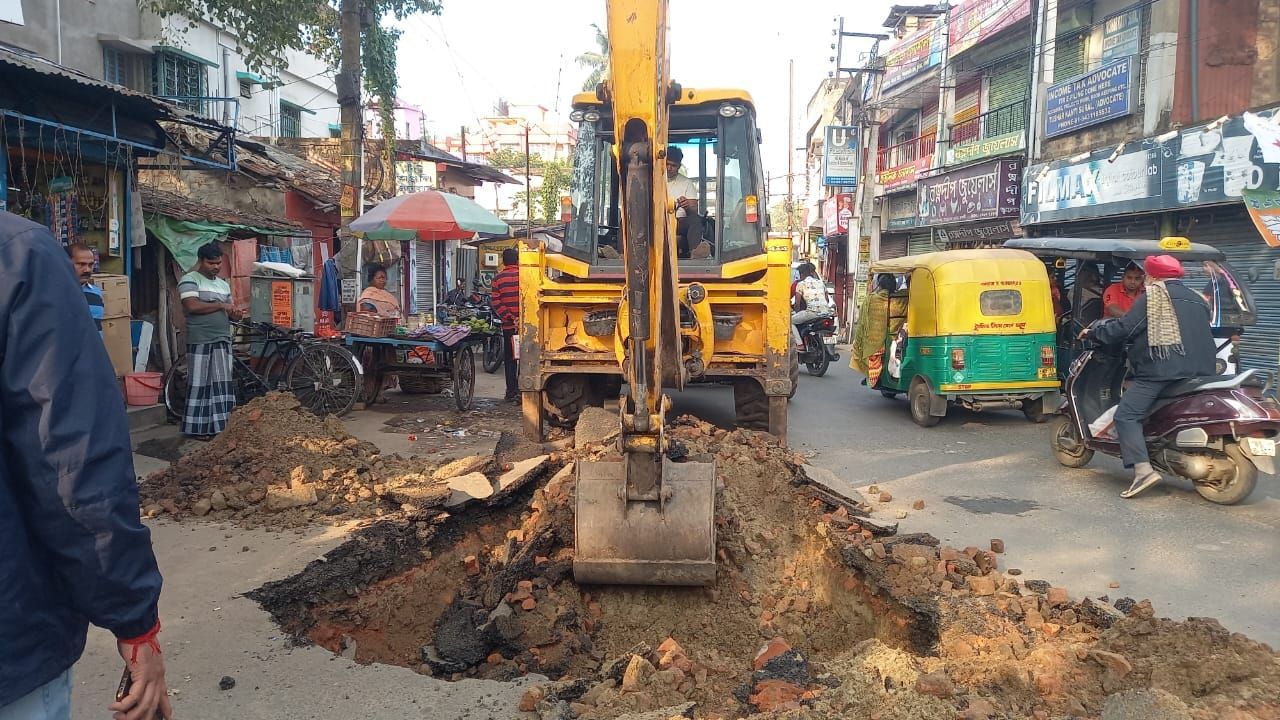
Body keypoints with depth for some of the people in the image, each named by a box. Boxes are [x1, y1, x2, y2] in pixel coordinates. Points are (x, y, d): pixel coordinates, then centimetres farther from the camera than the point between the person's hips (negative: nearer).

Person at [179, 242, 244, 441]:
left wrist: (235, 314, -2)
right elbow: (192, 306, -18)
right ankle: (197, 428, 2)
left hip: (223, 341, 7)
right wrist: (221, 305, -15)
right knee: (201, 384, -3)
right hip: (201, 342, -7)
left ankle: (219, 424, 10)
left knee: (222, 384, 6)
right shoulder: (190, 280, -4)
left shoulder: (223, 284, 19)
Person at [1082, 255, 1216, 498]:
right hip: (1199, 371, 9)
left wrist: (1094, 331, 8)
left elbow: (1124, 327, -6)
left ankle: (1143, 469, -26)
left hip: (1161, 369, -9)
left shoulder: (1153, 297, -2)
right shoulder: (1196, 299, 21)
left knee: (1126, 415, -11)